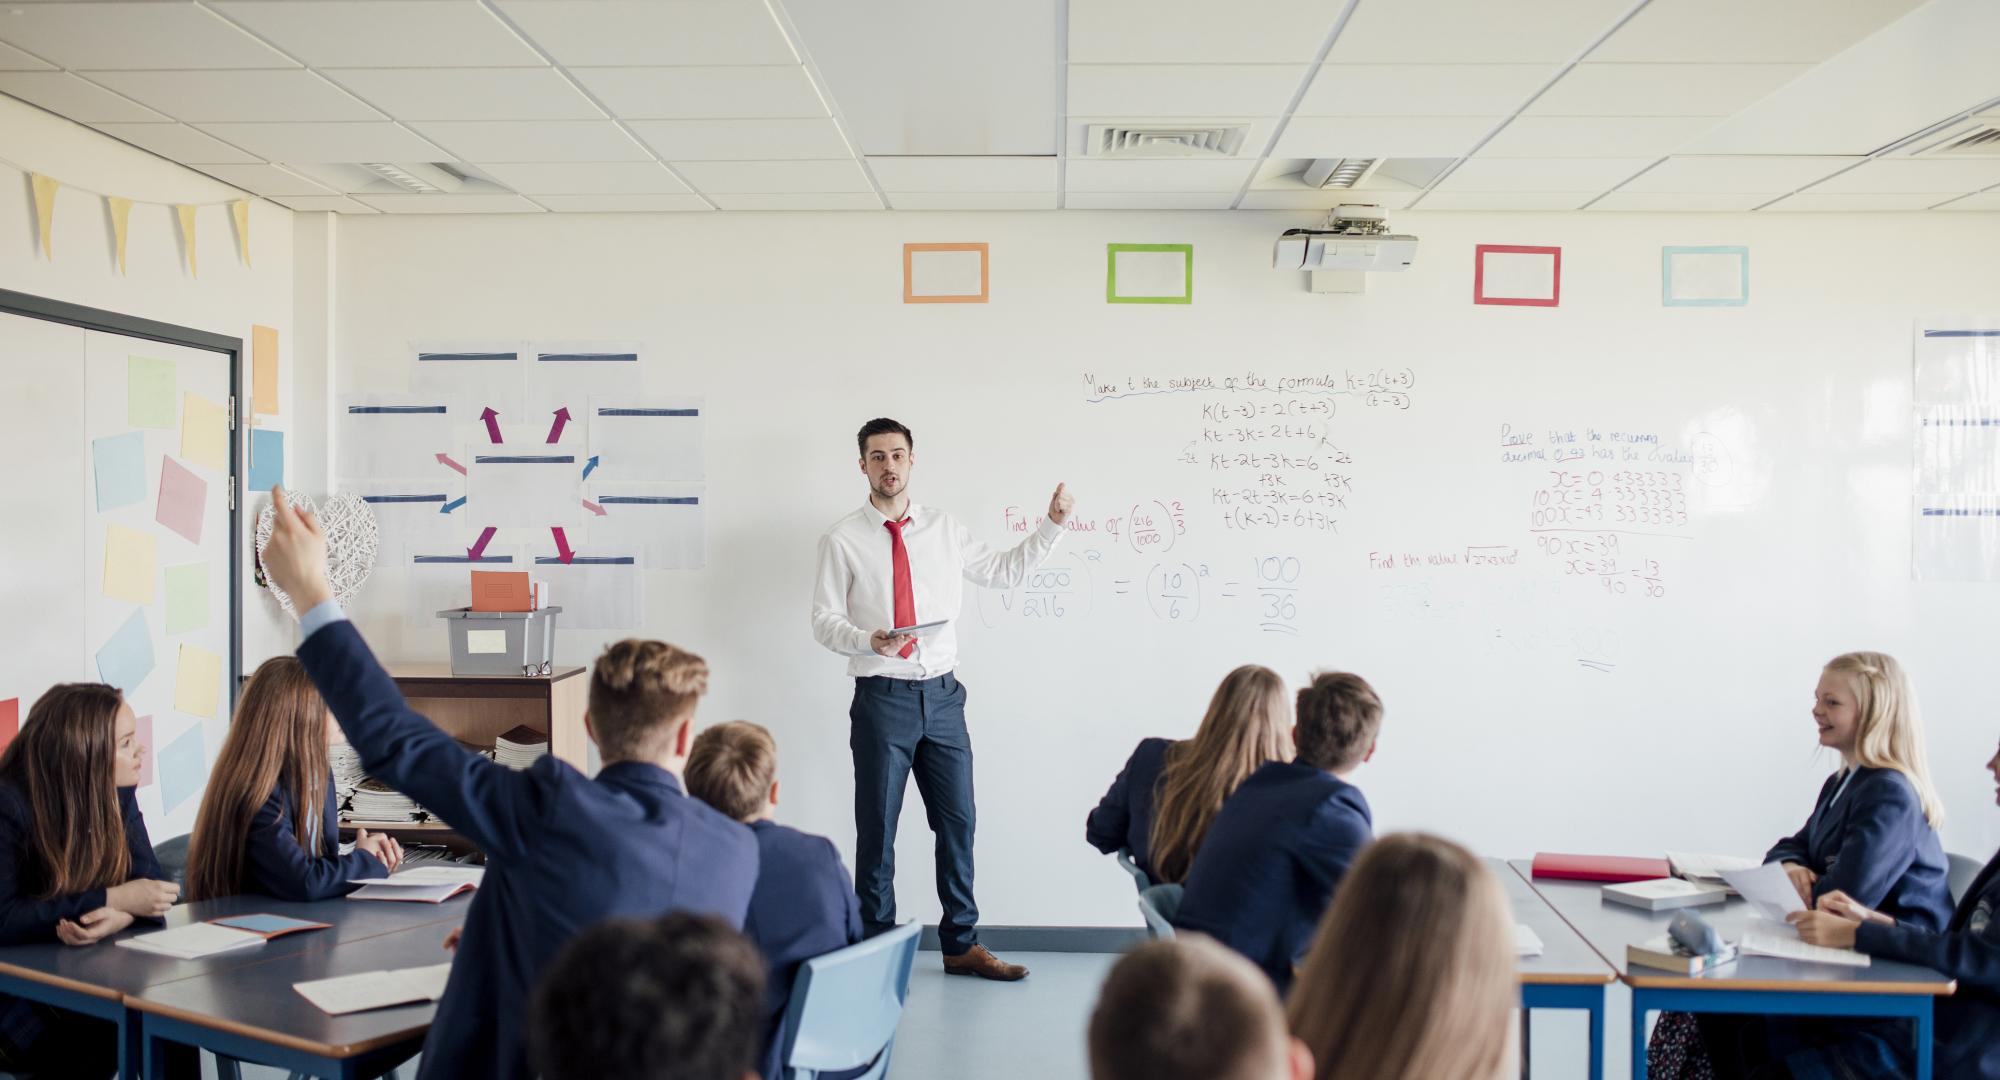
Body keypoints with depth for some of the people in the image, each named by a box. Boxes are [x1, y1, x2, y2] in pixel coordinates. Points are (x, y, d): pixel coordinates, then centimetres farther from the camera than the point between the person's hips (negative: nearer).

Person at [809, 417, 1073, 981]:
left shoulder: (944, 529, 10)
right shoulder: (842, 540, -1)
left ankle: (961, 945, 21)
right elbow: (824, 619, -3)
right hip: (882, 697, -3)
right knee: (877, 829, 3)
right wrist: (869, 640, -21)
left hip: (942, 695, 4)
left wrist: (1052, 525, 9)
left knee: (957, 823, 8)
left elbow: (1004, 571, 17)